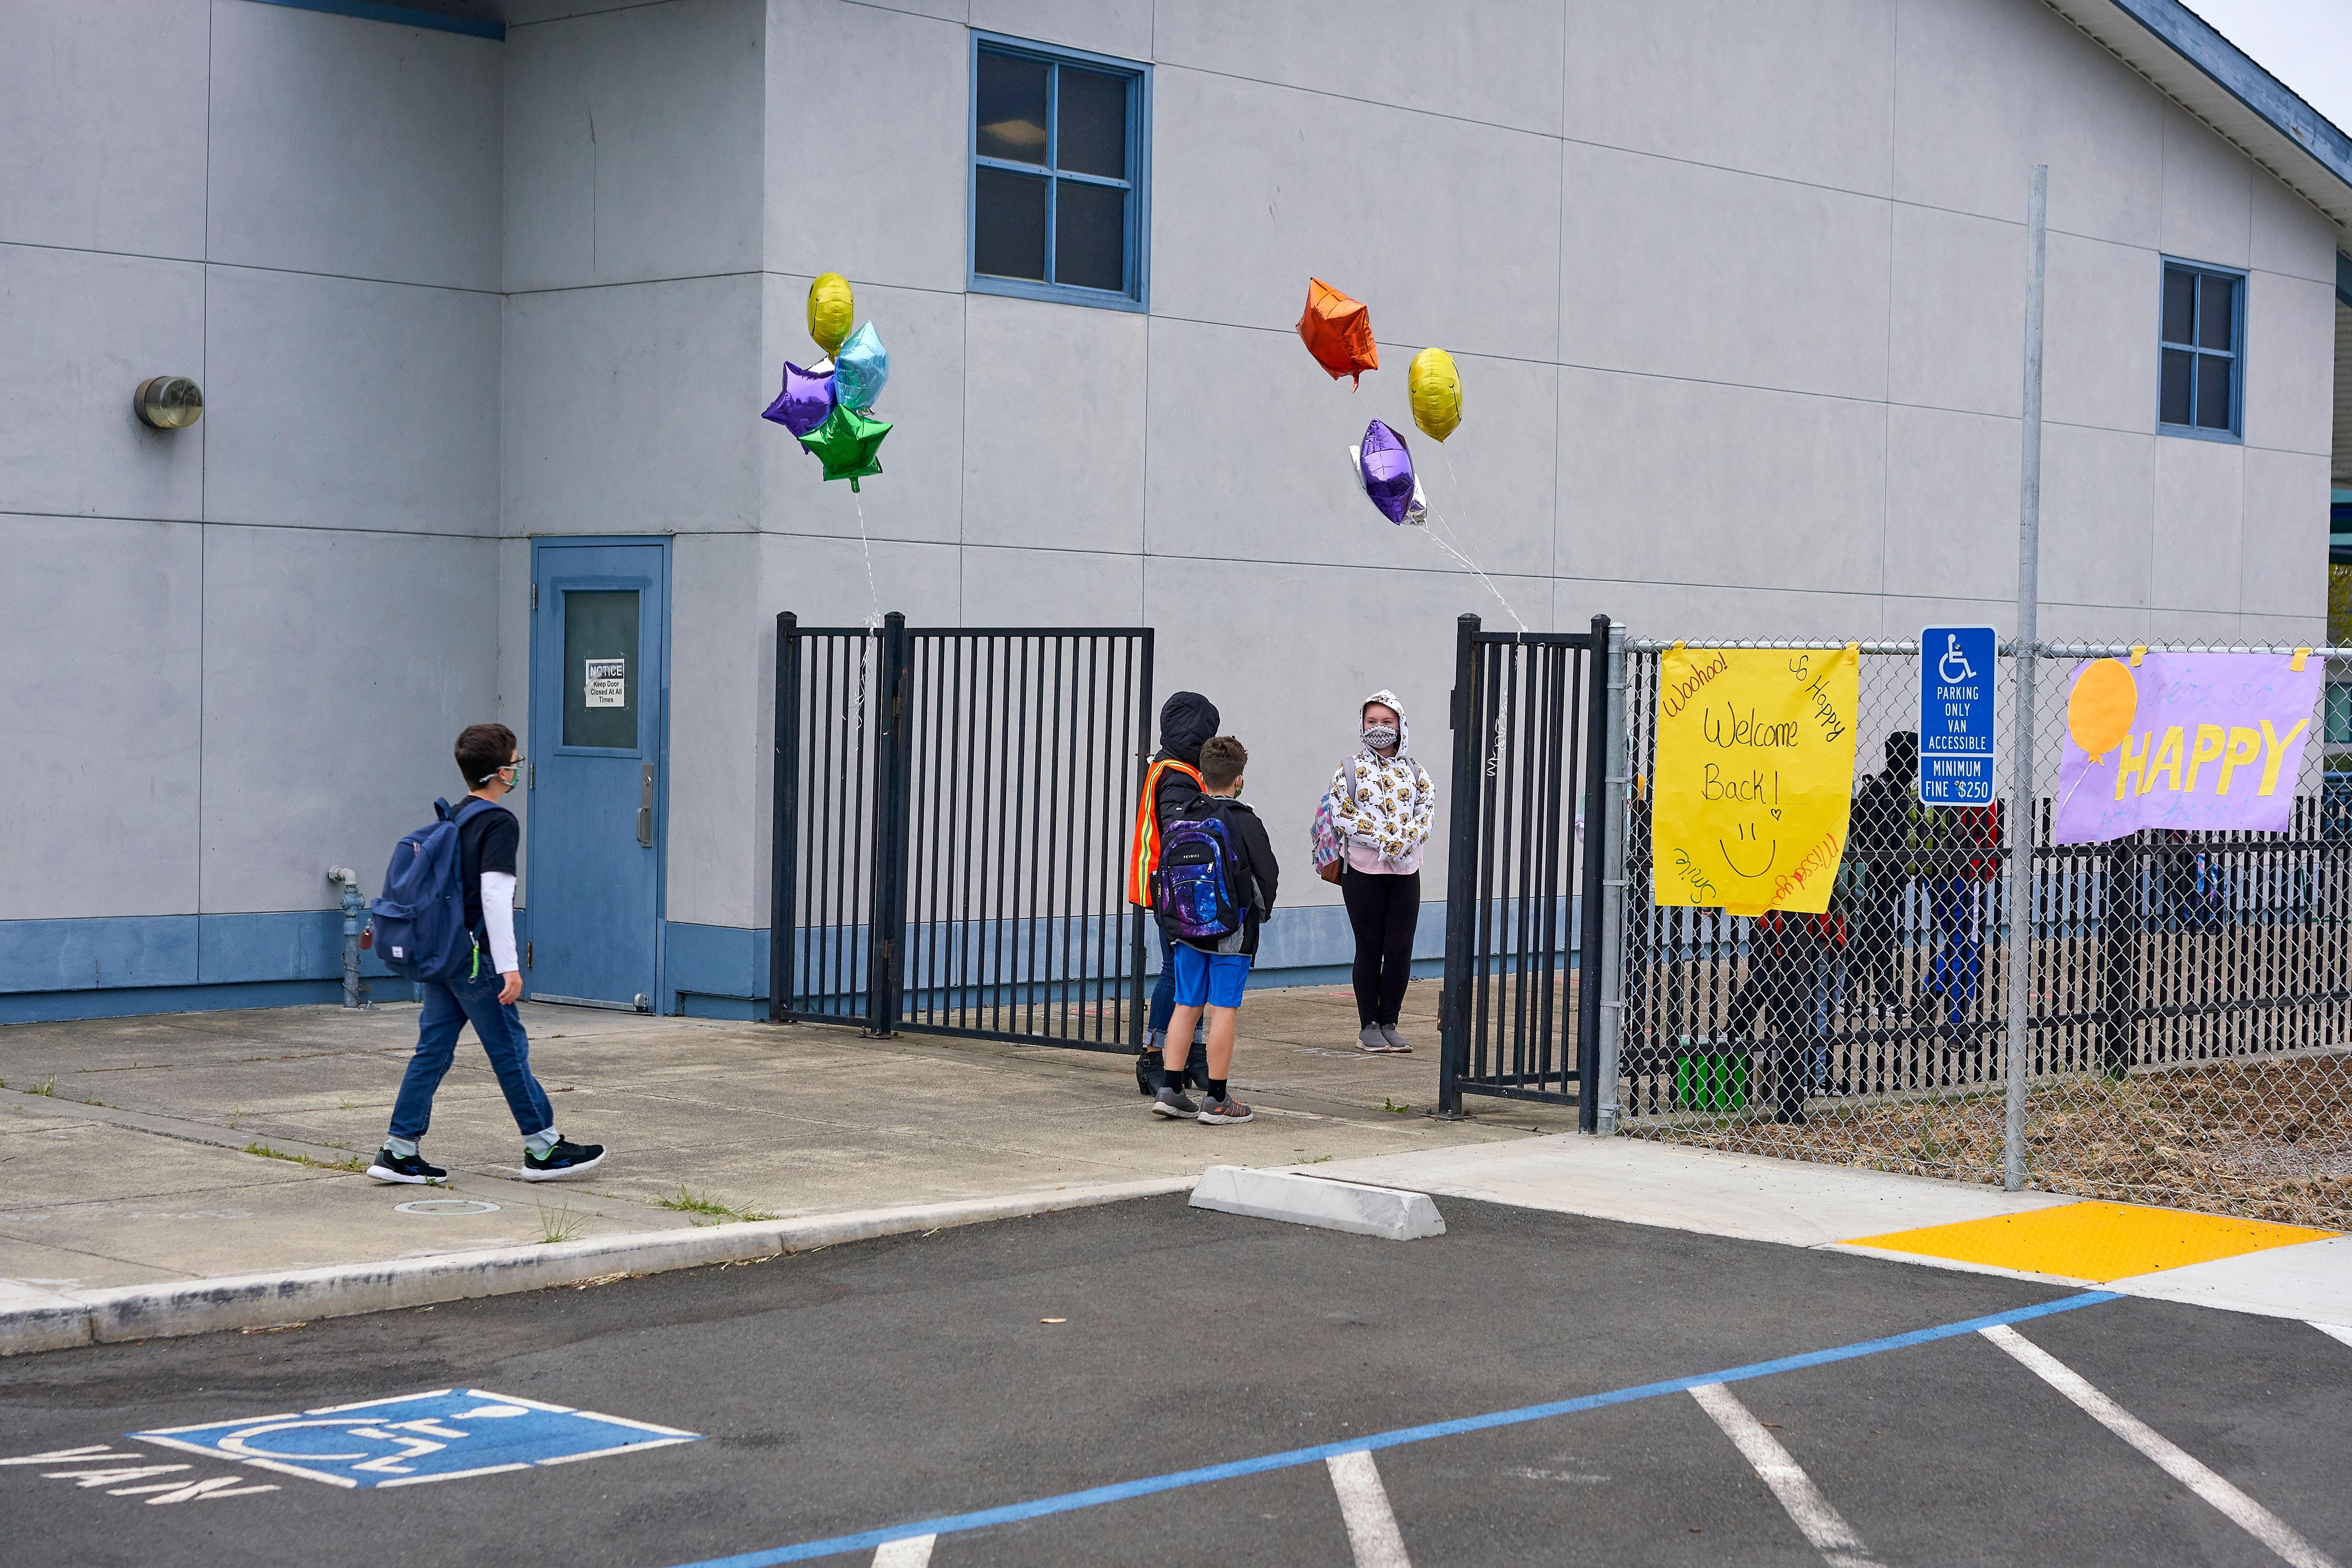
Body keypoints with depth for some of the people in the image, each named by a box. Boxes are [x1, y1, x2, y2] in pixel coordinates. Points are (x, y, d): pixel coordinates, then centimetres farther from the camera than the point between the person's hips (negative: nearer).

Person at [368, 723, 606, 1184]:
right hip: (475, 959, -8)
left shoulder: (453, 817, 13)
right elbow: (495, 895, -21)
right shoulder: (500, 823, -13)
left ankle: (398, 1151, 6)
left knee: (433, 1049, 9)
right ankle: (543, 1149, 8)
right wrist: (509, 967, -22)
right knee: (510, 1050, 0)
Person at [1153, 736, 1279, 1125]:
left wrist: (1174, 920, 16)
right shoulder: (1245, 823, -9)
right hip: (1231, 932, -5)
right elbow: (1268, 874, -6)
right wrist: (1261, 911, 13)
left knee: (1187, 1005, 12)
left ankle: (1169, 1089, 10)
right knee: (1225, 1009, -1)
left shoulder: (1183, 821, 3)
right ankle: (1217, 1100, 0)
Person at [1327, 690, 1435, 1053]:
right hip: (1364, 872, -3)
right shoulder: (1351, 770, 2)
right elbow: (1341, 814, -8)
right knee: (1370, 949, 1)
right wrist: (1383, 840, -16)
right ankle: (1369, 1026, 8)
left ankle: (1389, 1024, 11)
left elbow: (1427, 811, 3)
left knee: (1400, 950, 0)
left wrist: (1406, 840, -16)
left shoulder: (1413, 771, 12)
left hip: (1406, 872, 3)